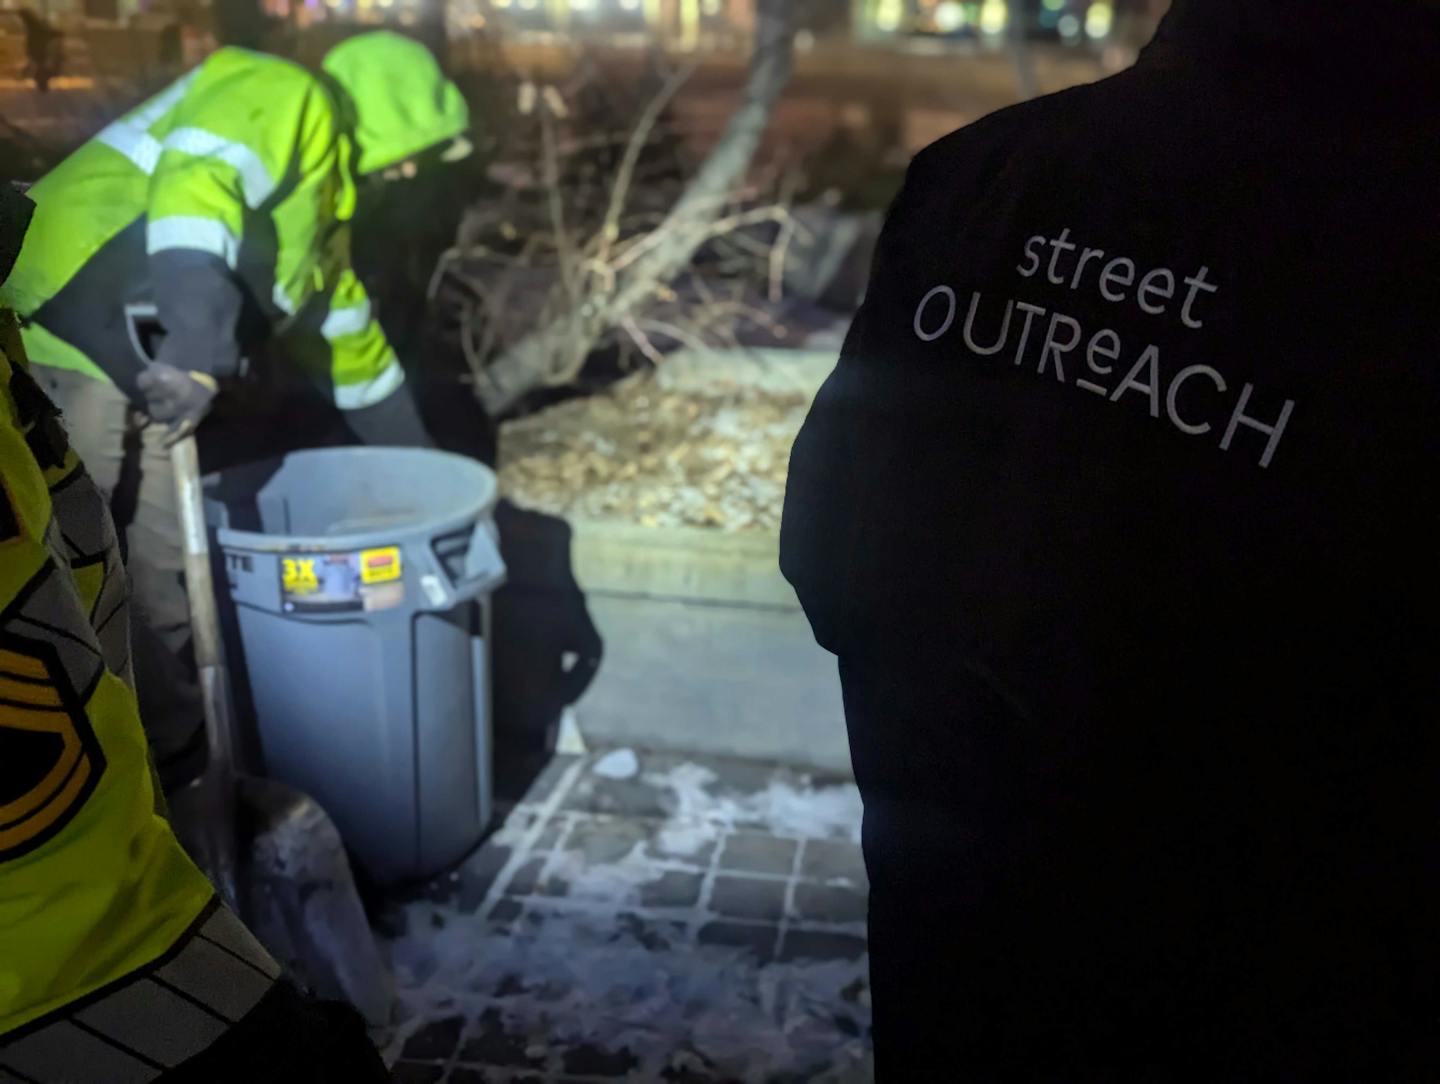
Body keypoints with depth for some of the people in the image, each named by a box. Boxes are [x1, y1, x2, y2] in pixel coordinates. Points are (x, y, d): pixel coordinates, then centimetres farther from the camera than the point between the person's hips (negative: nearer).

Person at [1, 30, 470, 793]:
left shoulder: (320, 189, 26)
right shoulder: (286, 100, -4)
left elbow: (344, 326, 34)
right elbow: (195, 180, -24)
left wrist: (413, 460, 38)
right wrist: (198, 350, -36)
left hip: (134, 367, 10)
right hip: (67, 333, -10)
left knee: (167, 571, 13)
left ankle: (175, 752, 26)